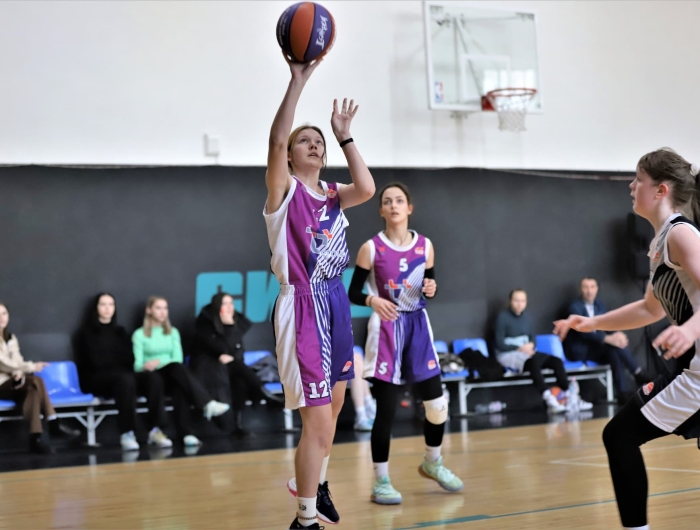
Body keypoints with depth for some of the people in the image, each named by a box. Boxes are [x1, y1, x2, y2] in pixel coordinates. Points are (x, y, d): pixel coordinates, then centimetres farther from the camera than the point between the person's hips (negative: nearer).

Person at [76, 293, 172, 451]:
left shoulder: (119, 331, 23)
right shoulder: (87, 332, 7)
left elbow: (130, 359, 11)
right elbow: (96, 361, -6)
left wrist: (111, 358, -6)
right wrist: (119, 358, 3)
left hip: (121, 376, 5)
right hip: (96, 379, -5)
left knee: (153, 377, -27)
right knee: (125, 379, -40)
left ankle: (155, 431, -36)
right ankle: (127, 434, -43)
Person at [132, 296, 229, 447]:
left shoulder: (173, 332, 19)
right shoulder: (139, 334, 6)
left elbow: (178, 358, 5)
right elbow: (137, 365, -2)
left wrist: (159, 362, -13)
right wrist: (146, 366, -26)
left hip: (172, 375, 4)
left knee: (179, 385, -36)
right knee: (177, 367, -36)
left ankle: (186, 434, -50)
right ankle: (207, 404, -53)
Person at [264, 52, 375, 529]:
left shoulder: (331, 196, 12)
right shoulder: (285, 191, -5)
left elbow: (366, 188, -9)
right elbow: (275, 139, -23)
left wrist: (344, 134, -3)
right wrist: (299, 79, -27)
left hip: (336, 302, 8)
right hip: (303, 306, -8)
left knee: (333, 406, 21)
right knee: (318, 422, -10)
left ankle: (316, 484, 44)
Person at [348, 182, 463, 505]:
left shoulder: (425, 245, 4)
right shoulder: (371, 248, -6)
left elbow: (430, 287, 12)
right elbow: (353, 293, -3)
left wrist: (431, 289, -10)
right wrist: (373, 300, -23)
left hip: (418, 326, 4)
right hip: (386, 329, -4)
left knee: (437, 404, 6)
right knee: (386, 409, -4)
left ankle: (432, 463, 31)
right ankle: (381, 481, 8)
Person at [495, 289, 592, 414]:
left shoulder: (527, 317, 12)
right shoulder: (503, 317, -7)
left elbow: (532, 339, 16)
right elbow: (499, 344, -12)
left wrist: (530, 346, -8)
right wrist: (520, 348, -20)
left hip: (525, 353, 7)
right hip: (508, 354, -7)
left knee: (556, 361, -13)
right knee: (533, 362, -38)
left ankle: (569, 397, -22)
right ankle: (549, 400, -51)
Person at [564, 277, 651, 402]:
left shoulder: (599, 304, 10)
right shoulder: (575, 307, -12)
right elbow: (583, 331, -26)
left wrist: (617, 334, -23)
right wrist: (607, 339, -37)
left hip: (596, 348, 6)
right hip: (580, 350, -6)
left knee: (615, 353, -27)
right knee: (613, 345, -29)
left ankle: (624, 393, -33)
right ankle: (638, 373, -29)